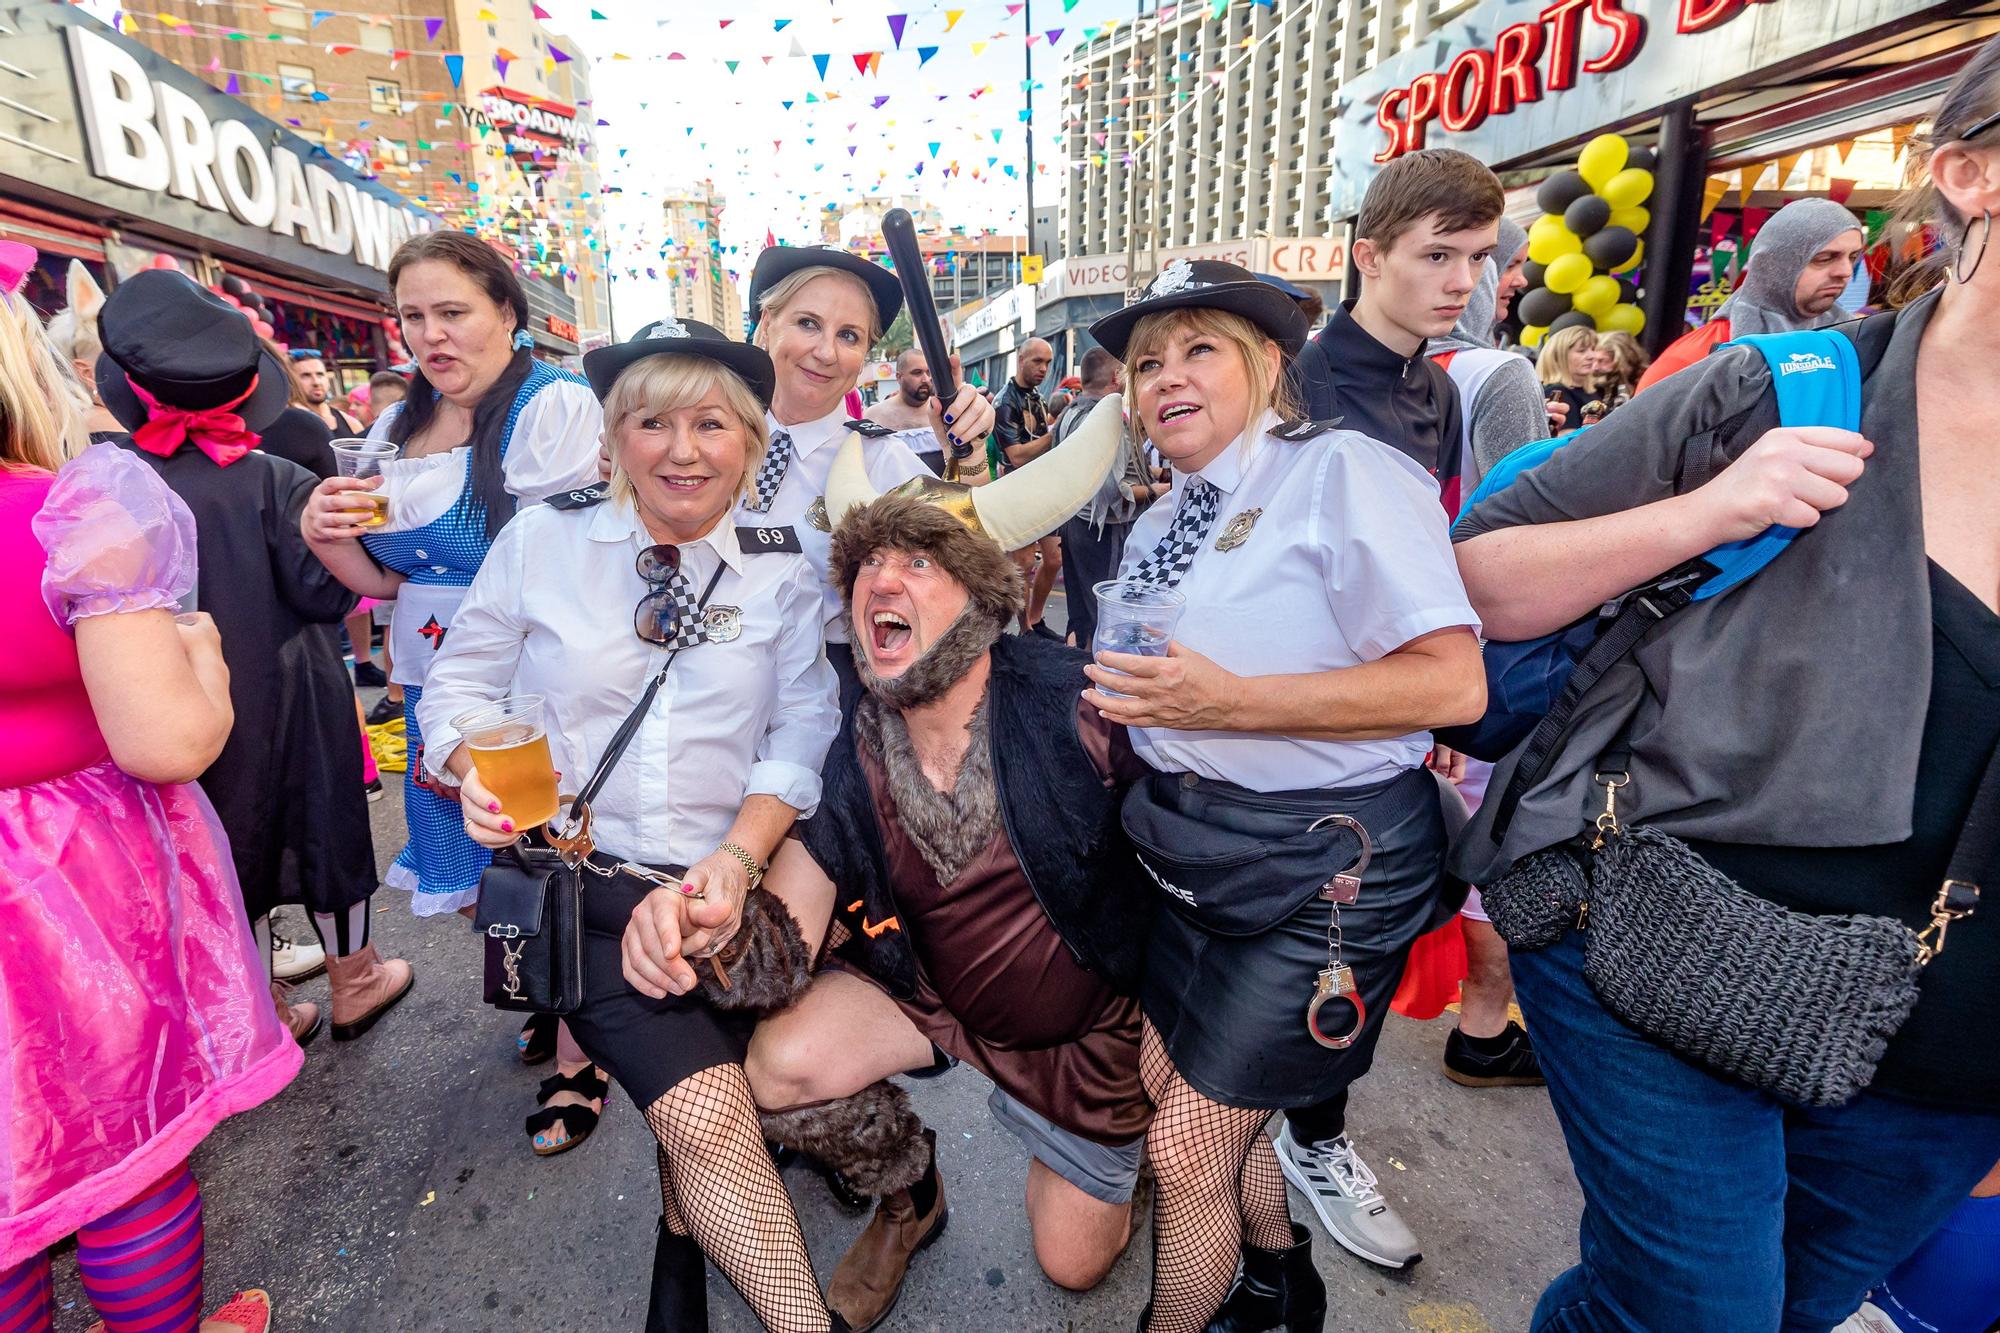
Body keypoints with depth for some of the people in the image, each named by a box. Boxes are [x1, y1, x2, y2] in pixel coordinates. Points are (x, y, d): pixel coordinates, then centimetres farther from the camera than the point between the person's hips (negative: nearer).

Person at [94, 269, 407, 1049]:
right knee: (323, 829, 14)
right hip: (286, 698, -2)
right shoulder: (271, 481, -18)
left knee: (231, 845, 16)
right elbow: (326, 590, -15)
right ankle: (354, 982, 29)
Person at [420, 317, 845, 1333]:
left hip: (716, 890, 2)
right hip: (574, 877, -1)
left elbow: (800, 742, 0)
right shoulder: (543, 538, 2)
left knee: (693, 1117, -7)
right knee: (709, 1115, -17)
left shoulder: (783, 574, 4)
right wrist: (474, 774, -12)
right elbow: (460, 685, 8)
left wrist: (736, 861, -12)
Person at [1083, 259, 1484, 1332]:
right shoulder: (1157, 528, 12)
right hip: (1192, 850, 8)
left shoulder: (1340, 471, -13)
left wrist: (1233, 702, -25)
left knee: (1187, 1153, 1)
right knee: (1175, 1092, 19)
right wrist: (1108, 698, 4)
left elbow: (1452, 684, -21)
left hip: (1322, 871, -8)